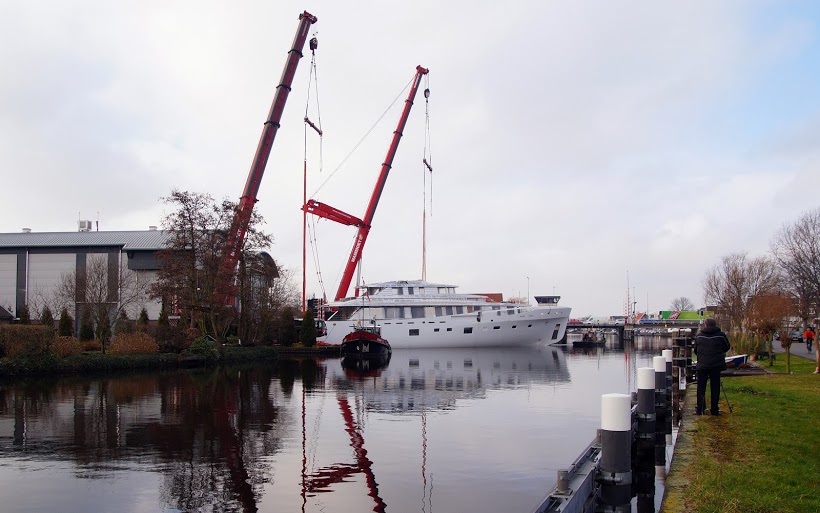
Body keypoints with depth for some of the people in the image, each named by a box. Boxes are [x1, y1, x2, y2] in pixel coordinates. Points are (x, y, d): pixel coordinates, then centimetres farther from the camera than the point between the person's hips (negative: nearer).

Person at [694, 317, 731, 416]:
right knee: (715, 387, 6)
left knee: (701, 387, 8)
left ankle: (700, 409, 6)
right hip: (716, 365, -1)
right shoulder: (721, 335, -2)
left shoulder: (699, 336, 5)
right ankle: (714, 410, 9)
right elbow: (727, 348, 12)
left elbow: (695, 350, 15)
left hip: (702, 365, 1)